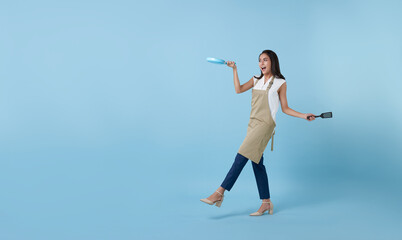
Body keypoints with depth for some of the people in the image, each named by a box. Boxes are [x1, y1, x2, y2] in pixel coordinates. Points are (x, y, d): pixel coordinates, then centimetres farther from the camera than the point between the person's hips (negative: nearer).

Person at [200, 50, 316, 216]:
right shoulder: (256, 80, 17)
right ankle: (266, 203, 13)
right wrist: (234, 69, 2)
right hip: (253, 124, 6)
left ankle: (220, 193, -14)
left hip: (265, 125, -6)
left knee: (241, 157, -14)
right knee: (257, 163, 6)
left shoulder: (280, 83, 2)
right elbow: (239, 89, 3)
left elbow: (285, 108, 6)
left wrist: (303, 116, -5)